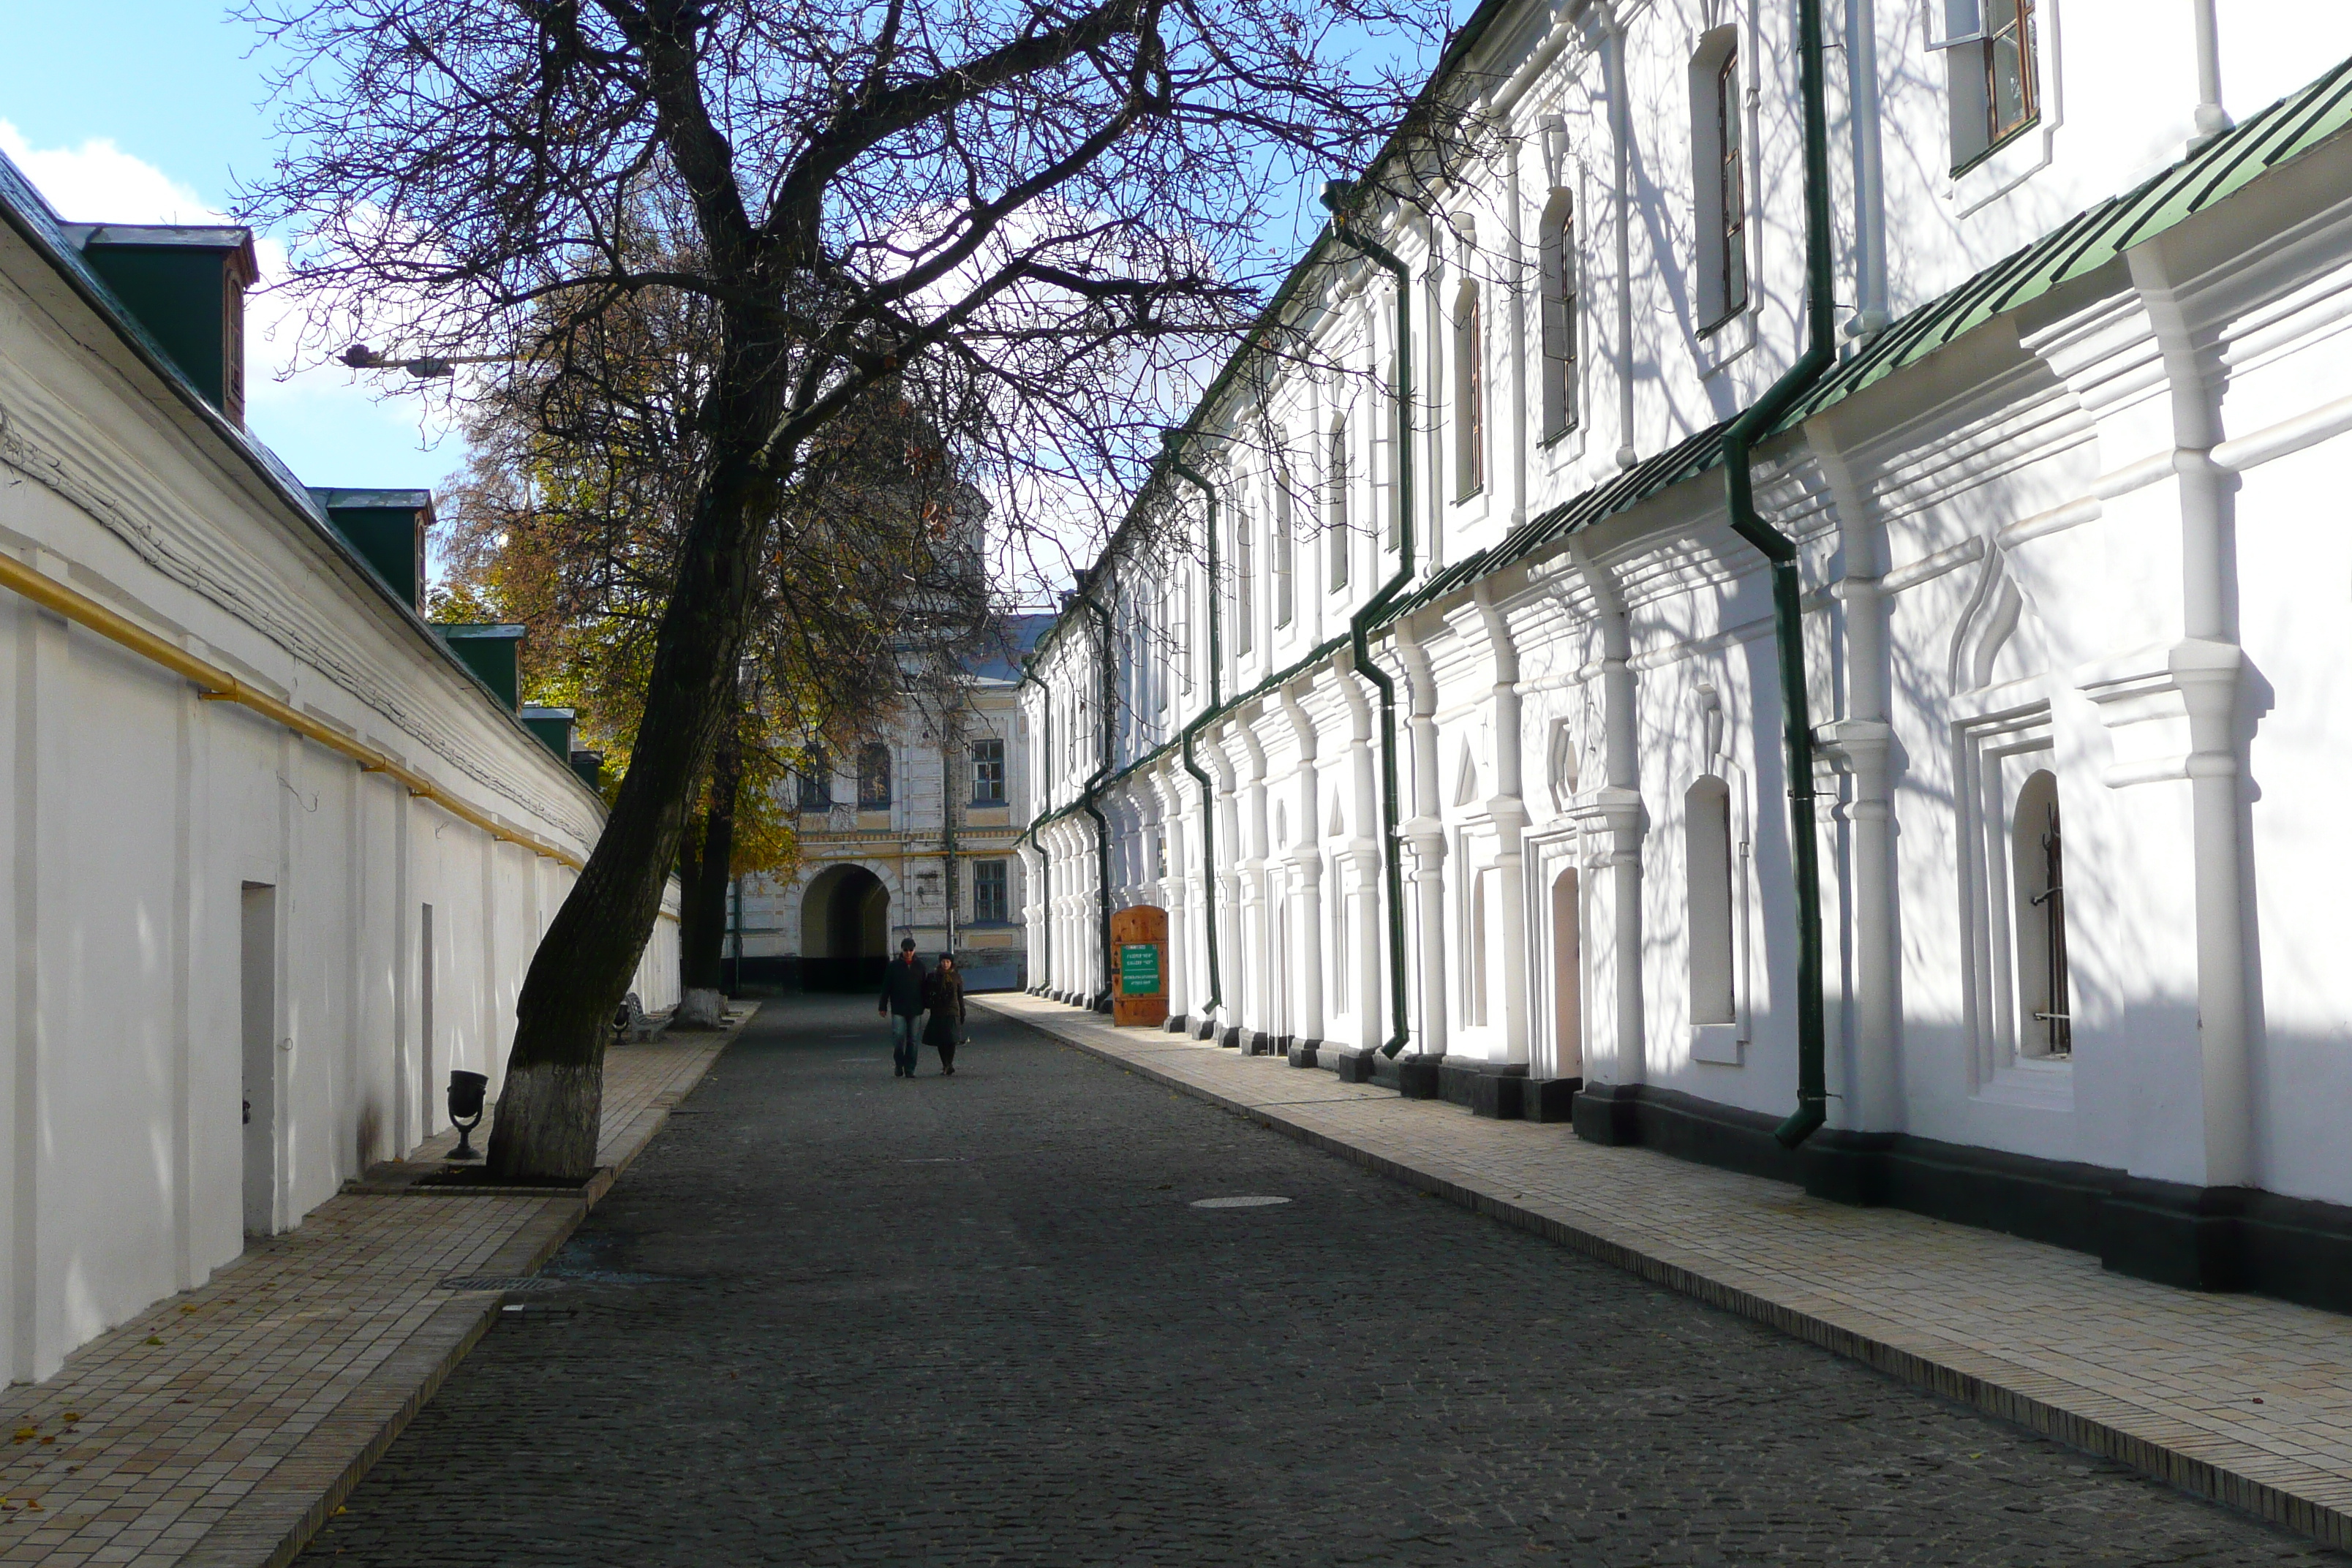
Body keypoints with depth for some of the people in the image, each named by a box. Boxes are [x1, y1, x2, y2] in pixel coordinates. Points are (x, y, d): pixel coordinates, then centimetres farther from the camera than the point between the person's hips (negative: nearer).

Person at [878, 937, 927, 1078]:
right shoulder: (894, 965, 2)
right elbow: (886, 987, 4)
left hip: (915, 1008, 2)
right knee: (899, 1036, -12)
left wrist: (925, 1004, 10)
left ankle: (910, 1069, 9)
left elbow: (924, 985, 14)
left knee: (913, 1039, 3)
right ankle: (899, 1064, 8)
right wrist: (883, 1007, 0)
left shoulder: (920, 965, 8)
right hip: (898, 1009, -2)